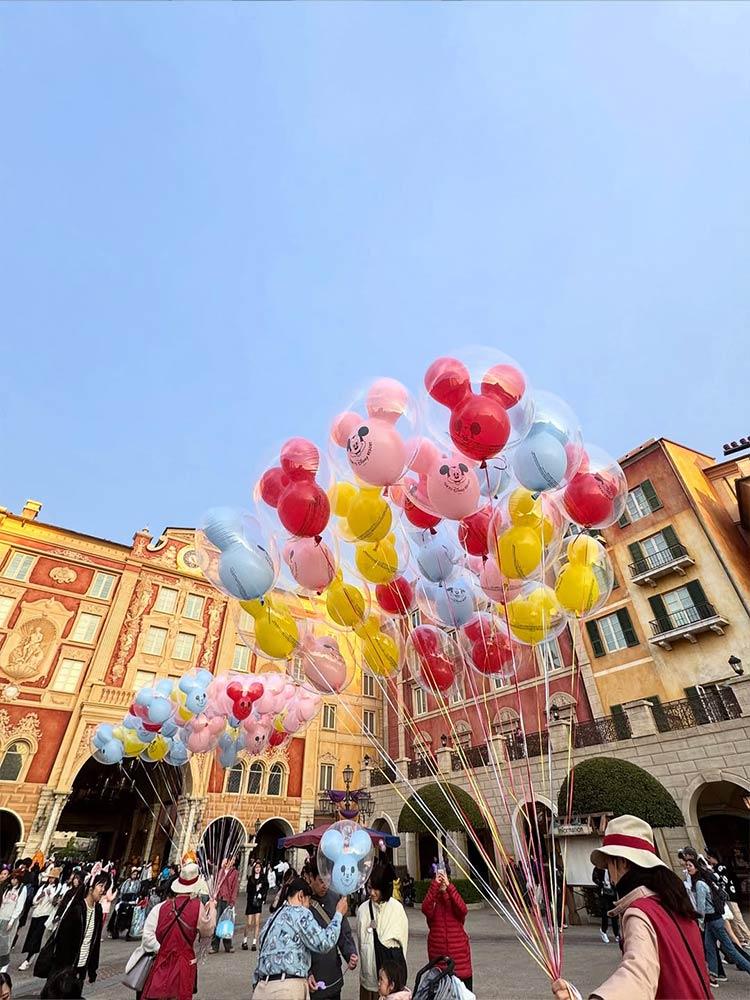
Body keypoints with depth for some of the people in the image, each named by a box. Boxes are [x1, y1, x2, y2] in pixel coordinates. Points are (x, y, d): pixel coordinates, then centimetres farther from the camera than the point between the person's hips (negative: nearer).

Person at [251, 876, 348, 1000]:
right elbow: (324, 943, -9)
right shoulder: (300, 912, -6)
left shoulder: (273, 918, 20)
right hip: (287, 988, -8)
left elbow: (262, 957, 20)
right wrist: (339, 913, 1)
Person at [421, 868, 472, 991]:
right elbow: (426, 909, -24)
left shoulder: (453, 900, 0)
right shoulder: (433, 902, 0)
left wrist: (449, 886, -33)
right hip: (438, 952, 0)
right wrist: (435, 884, -33)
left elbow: (463, 909, -23)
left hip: (459, 951, 0)